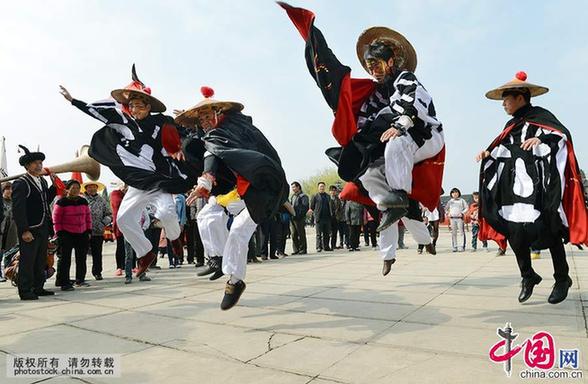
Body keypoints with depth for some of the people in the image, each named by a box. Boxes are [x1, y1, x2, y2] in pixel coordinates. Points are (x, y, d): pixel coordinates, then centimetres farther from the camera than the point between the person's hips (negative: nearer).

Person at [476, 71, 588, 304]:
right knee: (515, 233, -3)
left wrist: (541, 139, -26)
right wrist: (489, 153, 9)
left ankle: (562, 279, 13)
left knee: (548, 229, -5)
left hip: (538, 184, -6)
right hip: (514, 185, 6)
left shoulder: (540, 116, 2)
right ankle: (528, 276, 14)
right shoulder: (511, 125, 21)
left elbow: (563, 134, -9)